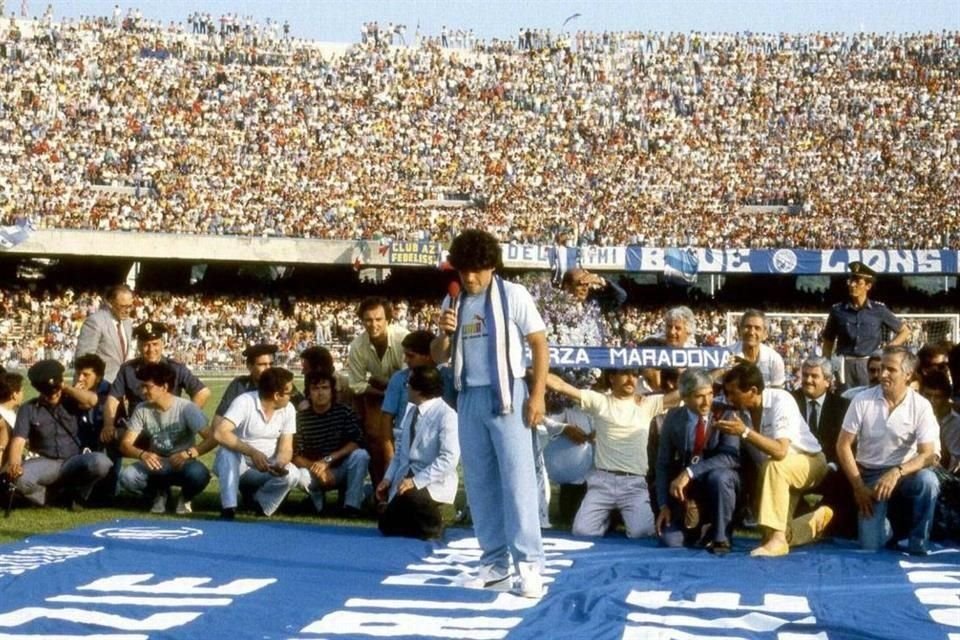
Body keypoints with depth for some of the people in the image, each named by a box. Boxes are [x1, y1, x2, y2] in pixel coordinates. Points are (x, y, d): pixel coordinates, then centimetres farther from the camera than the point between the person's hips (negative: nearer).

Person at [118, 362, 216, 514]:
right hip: (156, 464, 3)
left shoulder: (186, 408, -17)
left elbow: (212, 438, -23)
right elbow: (125, 444, -9)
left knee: (198, 474, -38)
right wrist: (143, 454, -31)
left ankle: (185, 497, 0)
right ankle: (159, 493, 7)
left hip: (183, 464, -3)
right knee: (127, 476, -27)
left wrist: (188, 453, -40)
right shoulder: (142, 410, -7)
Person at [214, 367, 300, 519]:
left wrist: (279, 465, -31)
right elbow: (220, 433, -35)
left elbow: (285, 448, -7)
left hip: (264, 467, 4)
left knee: (292, 474, -26)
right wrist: (252, 452, -44)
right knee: (228, 450, -37)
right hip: (236, 465, -3)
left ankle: (258, 507, -1)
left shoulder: (288, 409, -6)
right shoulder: (244, 402, -22)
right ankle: (228, 509, -31)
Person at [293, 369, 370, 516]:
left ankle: (351, 505, -21)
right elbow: (295, 455, -13)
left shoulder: (345, 412, -8)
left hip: (341, 470, 1)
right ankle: (318, 502, -3)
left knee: (361, 455, -29)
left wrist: (328, 460, -26)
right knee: (301, 475, -35)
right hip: (315, 474, -1)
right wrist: (316, 468, -30)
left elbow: (356, 443, -17)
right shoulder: (301, 417, -11)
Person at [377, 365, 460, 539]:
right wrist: (388, 478, 2)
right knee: (387, 525, 3)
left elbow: (449, 459, -25)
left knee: (410, 496, -36)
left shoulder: (446, 415, -19)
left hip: (435, 482, -7)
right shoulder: (411, 409, 5)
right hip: (407, 477, 7)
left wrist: (417, 481, -29)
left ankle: (432, 526, -7)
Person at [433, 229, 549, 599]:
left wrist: (537, 395, -12)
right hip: (468, 398, 5)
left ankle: (528, 564, -7)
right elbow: (438, 358, 13)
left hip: (505, 396, -5)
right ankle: (494, 564, 13)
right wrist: (444, 334, -9)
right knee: (479, 482, 7)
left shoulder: (513, 295, -4)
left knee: (517, 478, -8)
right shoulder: (452, 302, 9)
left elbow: (539, 344, -4)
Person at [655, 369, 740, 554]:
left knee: (718, 477, -38)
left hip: (721, 479, -2)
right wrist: (664, 504, -10)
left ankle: (720, 537, -17)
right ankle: (699, 526, 18)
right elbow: (663, 464, 0)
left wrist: (690, 472, -34)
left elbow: (730, 456, -26)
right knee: (670, 540, -15)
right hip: (687, 488, 2)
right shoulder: (674, 418, -3)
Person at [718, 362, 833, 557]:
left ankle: (777, 539, -35)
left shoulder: (780, 401, -27)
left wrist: (745, 432, -41)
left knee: (773, 467, -38)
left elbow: (780, 451, -36)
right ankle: (817, 519, 28)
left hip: (809, 461, -6)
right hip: (780, 474, 6)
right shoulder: (737, 409, -12)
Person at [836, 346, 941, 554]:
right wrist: (858, 487, -10)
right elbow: (843, 446, -4)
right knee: (870, 544, -16)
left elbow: (928, 455, -16)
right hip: (870, 475, 0)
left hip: (904, 473, 0)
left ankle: (918, 546, -14)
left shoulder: (921, 406, -10)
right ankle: (894, 524, 21)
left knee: (927, 480, -36)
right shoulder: (862, 400, -8)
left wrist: (897, 473, -32)